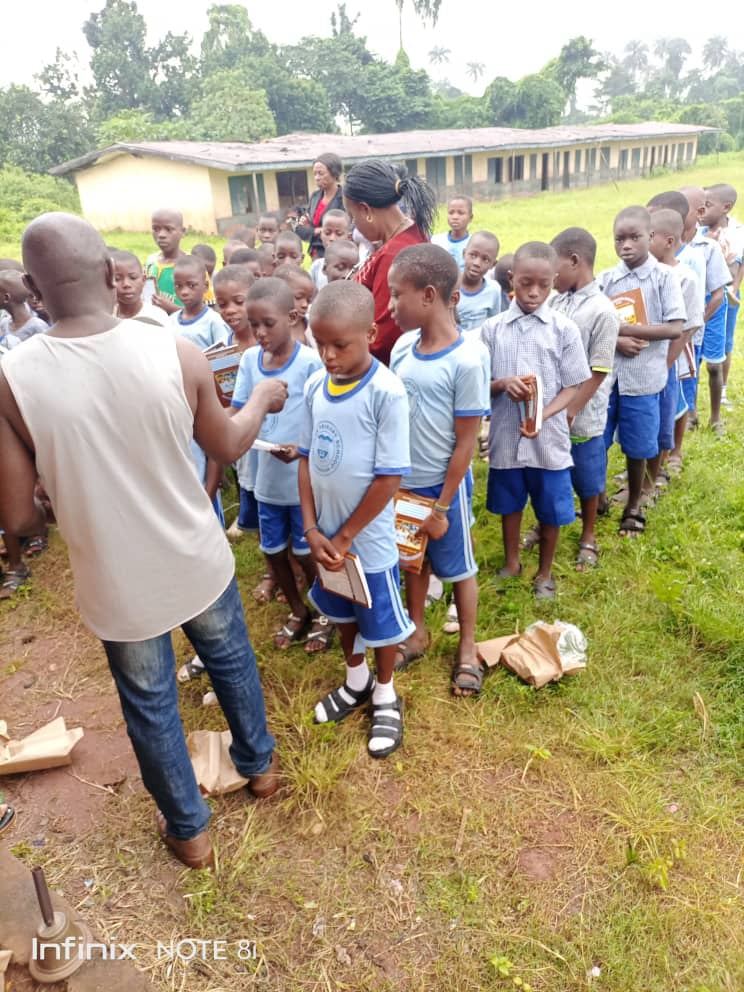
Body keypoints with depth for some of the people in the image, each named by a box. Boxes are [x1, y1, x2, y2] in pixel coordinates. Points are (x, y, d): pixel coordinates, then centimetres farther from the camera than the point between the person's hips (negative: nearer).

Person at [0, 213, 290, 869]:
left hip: (117, 585, -1)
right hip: (197, 562, 1)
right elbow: (228, 447, -1)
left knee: (149, 704, 22)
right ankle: (260, 764, 53)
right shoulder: (179, 353, -17)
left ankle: (189, 830, 44)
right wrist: (264, 397, 18)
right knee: (232, 659, 28)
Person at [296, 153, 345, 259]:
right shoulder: (315, 196, 12)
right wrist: (317, 231, -8)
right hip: (313, 255, 6)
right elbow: (300, 230, 15)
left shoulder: (344, 199, -8)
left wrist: (310, 231, -7)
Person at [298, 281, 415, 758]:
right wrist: (312, 529, -6)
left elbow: (390, 477, -19)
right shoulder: (315, 386, -3)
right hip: (325, 532, 6)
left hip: (369, 537, -5)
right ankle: (356, 681, 48)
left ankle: (385, 697, 38)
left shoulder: (387, 391, -21)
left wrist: (345, 536, -13)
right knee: (342, 611, 24)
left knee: (380, 619, 14)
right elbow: (307, 459, 2)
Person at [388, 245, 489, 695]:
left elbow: (466, 443, -16)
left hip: (443, 486, -5)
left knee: (458, 568, 13)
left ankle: (468, 647, 34)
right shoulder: (402, 346, -2)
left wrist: (441, 506, -13)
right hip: (403, 481, 6)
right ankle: (417, 633, 42)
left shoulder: (466, 360, -20)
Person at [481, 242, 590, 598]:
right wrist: (502, 384, -20)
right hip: (505, 435, 1)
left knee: (550, 511, 11)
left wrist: (543, 416, -20)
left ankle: (545, 572, 34)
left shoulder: (565, 329, -5)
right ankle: (511, 563, 41)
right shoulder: (492, 328, -2)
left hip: (549, 437, -1)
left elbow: (572, 386, -3)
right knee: (509, 505, 18)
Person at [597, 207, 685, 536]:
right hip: (603, 373, 3)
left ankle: (633, 507, 29)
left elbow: (674, 328, -11)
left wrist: (625, 328, -16)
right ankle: (598, 498, 33)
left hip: (642, 377, -2)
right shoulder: (606, 278, 3)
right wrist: (615, 341, -17)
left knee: (636, 448, 9)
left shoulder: (664, 276, -4)